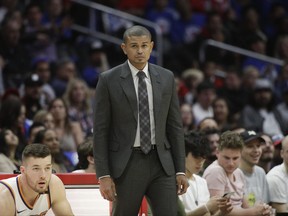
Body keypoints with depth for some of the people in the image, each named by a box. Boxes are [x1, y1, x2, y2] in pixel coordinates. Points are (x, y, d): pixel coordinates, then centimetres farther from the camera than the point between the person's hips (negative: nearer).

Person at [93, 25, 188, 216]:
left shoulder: (166, 78, 7)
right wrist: (104, 175, -9)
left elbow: (175, 126, 10)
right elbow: (100, 130, -3)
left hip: (161, 163, 2)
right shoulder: (109, 80, -3)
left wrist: (181, 170, 5)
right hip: (126, 164, -2)